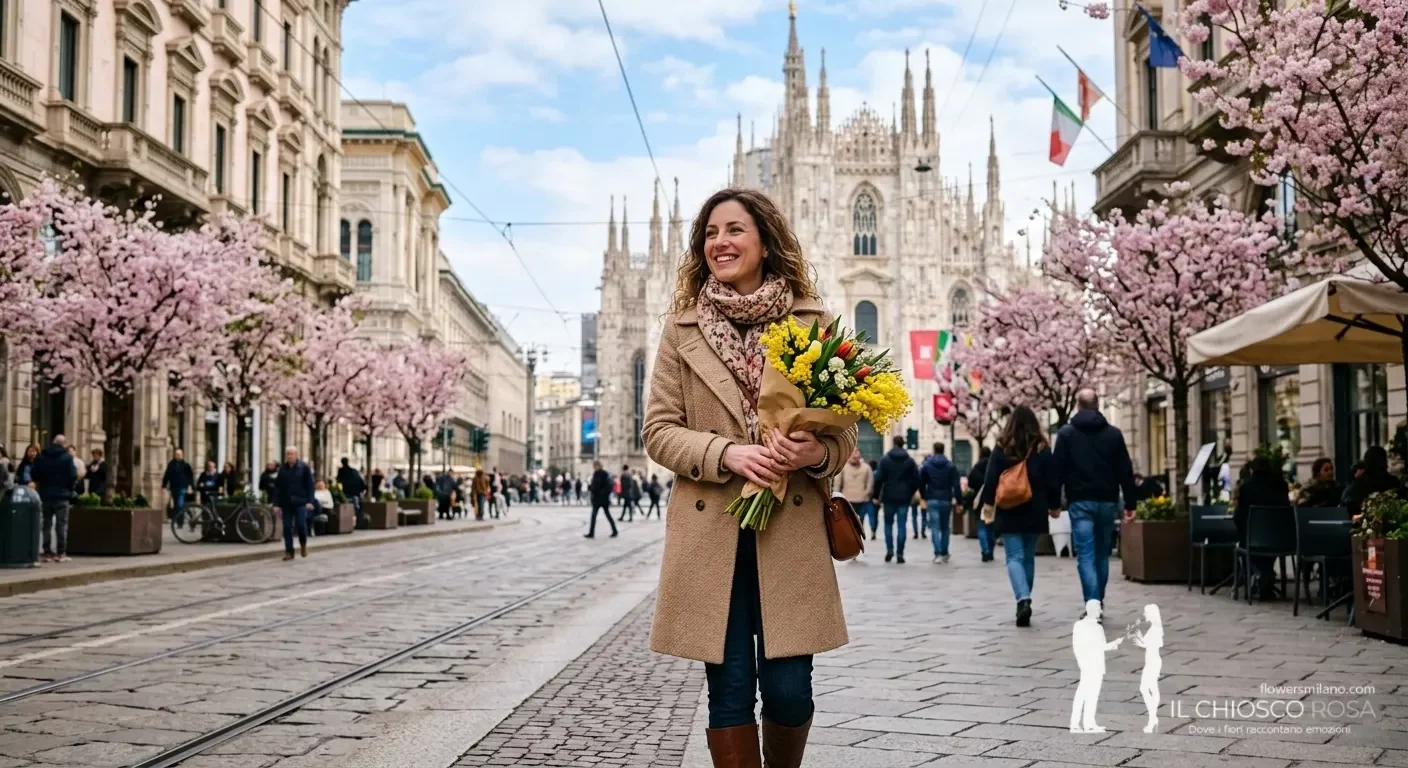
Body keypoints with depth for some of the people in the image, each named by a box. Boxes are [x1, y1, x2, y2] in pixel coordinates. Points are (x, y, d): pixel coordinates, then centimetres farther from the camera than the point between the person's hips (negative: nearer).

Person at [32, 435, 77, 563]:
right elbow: (73, 476, -12)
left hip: (45, 495, 4)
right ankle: (61, 553, -4)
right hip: (62, 495, -4)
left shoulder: (41, 457, 6)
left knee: (46, 524, 9)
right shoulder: (67, 457, -7)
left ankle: (47, 552, 7)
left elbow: (34, 476, 3)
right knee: (61, 524, 0)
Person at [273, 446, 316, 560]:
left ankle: (303, 544, 17)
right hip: (286, 503, 3)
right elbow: (277, 487, 8)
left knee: (301, 524, -10)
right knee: (287, 527, 1)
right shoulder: (282, 469, 8)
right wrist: (276, 503, 1)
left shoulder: (304, 468, -1)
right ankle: (289, 551, 7)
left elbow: (310, 485, -2)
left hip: (300, 502, -3)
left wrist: (309, 501, -10)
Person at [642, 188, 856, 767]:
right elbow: (657, 432, 4)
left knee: (788, 689, 0)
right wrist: (726, 453, -14)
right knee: (729, 690, 3)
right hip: (710, 531, 0)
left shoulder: (812, 323, 6)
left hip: (792, 530, 0)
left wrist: (817, 452, -16)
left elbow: (845, 431, 8)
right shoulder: (681, 329, 7)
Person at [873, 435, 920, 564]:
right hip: (904, 498, 1)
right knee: (901, 525, 2)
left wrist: (876, 496, 0)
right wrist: (911, 493, 15)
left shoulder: (885, 460, -2)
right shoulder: (910, 461, 2)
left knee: (888, 524, 12)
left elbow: (879, 479, -6)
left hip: (889, 497, -1)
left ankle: (889, 549, -2)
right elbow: (916, 479, 2)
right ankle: (900, 554, -2)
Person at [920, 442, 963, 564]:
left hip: (932, 500, -1)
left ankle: (938, 553, -19)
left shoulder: (926, 465, 0)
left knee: (935, 527, -5)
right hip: (946, 500, 1)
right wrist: (959, 501, -2)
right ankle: (944, 553, 17)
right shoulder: (950, 466, 1)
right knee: (945, 528, 14)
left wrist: (924, 497, 21)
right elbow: (956, 485, -5)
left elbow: (921, 482, 5)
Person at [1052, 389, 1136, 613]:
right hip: (1107, 501, 2)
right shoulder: (1114, 433, 5)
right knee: (1102, 555, 14)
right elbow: (1126, 472, 3)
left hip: (1080, 502, -2)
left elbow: (1058, 471, -1)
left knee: (1086, 556, -6)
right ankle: (1098, 603, 21)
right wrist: (1129, 504, 6)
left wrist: (1055, 503, 4)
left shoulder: (1066, 433, 1)